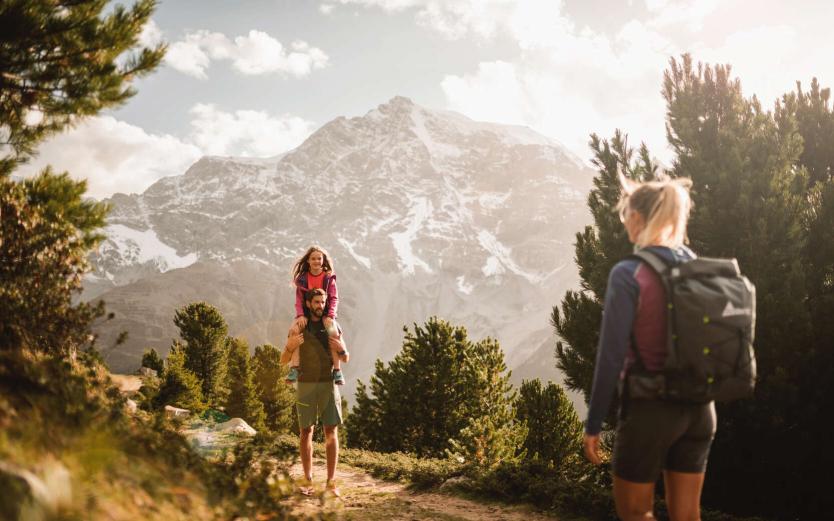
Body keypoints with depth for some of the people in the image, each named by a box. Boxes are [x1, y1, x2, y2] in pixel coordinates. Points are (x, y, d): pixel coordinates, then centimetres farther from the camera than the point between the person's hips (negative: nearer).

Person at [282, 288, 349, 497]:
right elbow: (283, 360, 2)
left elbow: (346, 359, 11)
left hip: (329, 384, 1)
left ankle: (331, 482, 0)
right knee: (306, 431, 3)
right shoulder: (298, 328, 3)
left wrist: (341, 349, -12)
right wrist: (290, 346, -19)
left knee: (331, 431, -3)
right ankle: (307, 480, 12)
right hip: (306, 385, -1)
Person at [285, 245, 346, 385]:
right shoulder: (302, 278, 5)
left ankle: (337, 370, -23)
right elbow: (299, 299, 0)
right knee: (294, 330, -29)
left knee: (334, 332, -31)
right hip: (307, 312, 1)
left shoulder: (329, 277, 2)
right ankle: (294, 369, -29)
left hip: (325, 312, -1)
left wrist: (330, 316, -18)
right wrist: (300, 315, -17)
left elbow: (334, 298, -2)